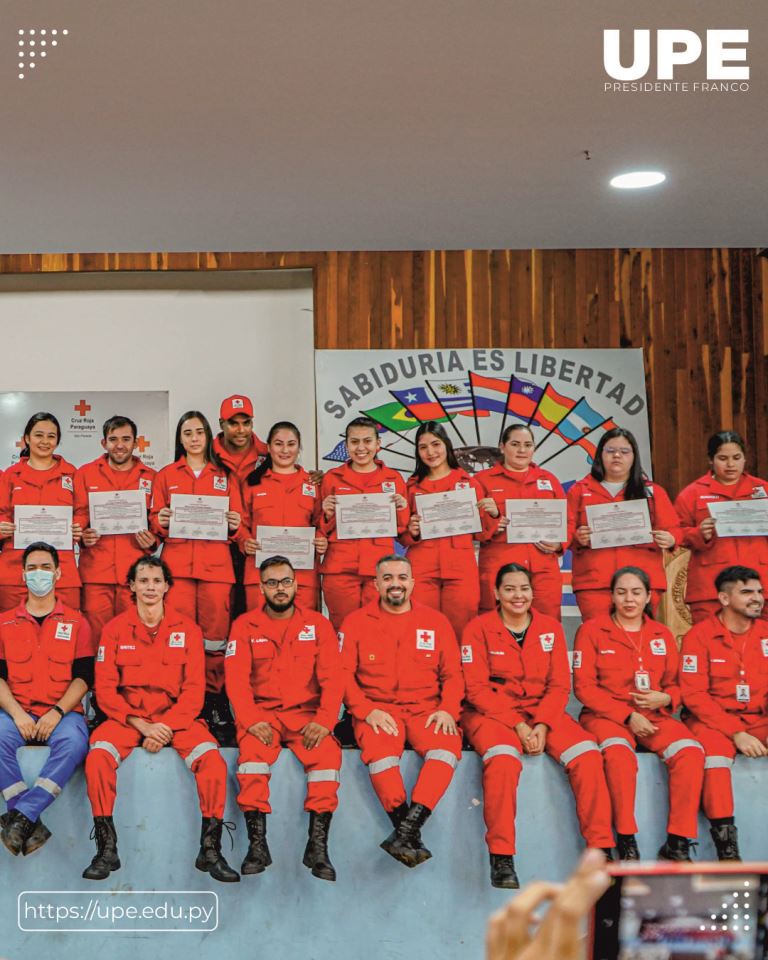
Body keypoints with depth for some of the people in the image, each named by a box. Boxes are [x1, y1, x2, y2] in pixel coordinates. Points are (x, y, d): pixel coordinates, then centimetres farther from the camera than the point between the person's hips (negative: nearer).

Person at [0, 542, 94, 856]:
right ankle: (32, 824, -30)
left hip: (63, 713, -1)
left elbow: (83, 677, 4)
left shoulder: (76, 623, 13)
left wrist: (57, 713, -13)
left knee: (73, 742, -36)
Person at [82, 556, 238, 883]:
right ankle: (107, 849, -15)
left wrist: (166, 726, -14)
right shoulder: (114, 629, 4)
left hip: (176, 717, 0)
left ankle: (210, 850, -13)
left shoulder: (187, 629, 4)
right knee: (98, 756, -29)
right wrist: (141, 725, -13)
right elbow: (105, 688, -1)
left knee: (213, 760, -26)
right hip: (126, 716, 0)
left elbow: (194, 688, 0)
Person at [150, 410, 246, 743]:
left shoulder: (225, 477, 16)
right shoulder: (166, 475, 15)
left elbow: (240, 526, 14)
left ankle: (215, 701, 4)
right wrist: (160, 522, -8)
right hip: (176, 562, 0)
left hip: (216, 565, 1)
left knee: (215, 634, -3)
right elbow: (155, 519, 13)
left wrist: (235, 526, -7)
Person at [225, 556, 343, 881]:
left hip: (306, 714, 1)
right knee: (251, 751, -31)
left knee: (328, 753, -28)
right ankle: (257, 844, -21)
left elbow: (332, 678, 0)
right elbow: (236, 679, -3)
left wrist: (324, 721, -14)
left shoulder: (318, 624, 7)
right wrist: (252, 720, -18)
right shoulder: (245, 625, 6)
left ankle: (318, 846, -19)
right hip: (261, 714, 0)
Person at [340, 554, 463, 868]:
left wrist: (447, 709, -6)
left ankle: (407, 829, -37)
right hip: (377, 709, -1)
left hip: (426, 709, 1)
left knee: (447, 746, -31)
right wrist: (367, 711, -12)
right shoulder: (356, 622, 8)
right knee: (378, 746, -34)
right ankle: (411, 837, -30)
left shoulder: (436, 621, 13)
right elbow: (343, 674, 3)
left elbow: (452, 674, 12)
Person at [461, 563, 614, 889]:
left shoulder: (550, 627, 7)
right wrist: (518, 726, -17)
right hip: (492, 712, -3)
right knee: (503, 758, -36)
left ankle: (601, 848, -13)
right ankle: (500, 857, -26)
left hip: (542, 711, 4)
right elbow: (477, 688, -7)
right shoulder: (479, 628, -2)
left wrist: (541, 725, -14)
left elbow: (560, 685, 4)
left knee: (587, 753, -23)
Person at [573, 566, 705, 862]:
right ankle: (626, 845, -28)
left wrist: (665, 698, -8)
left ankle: (677, 843, -20)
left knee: (691, 752, -26)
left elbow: (676, 685, 18)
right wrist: (627, 716, -12)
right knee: (619, 752, -37)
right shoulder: (592, 630, 3)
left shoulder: (662, 635, 14)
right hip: (605, 715, -3)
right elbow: (584, 687, -3)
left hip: (655, 716, 3)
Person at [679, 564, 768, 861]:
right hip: (712, 721, -4)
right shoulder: (700, 635, -4)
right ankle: (727, 852, -30)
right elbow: (694, 695, -8)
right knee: (714, 749, -35)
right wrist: (735, 733, -17)